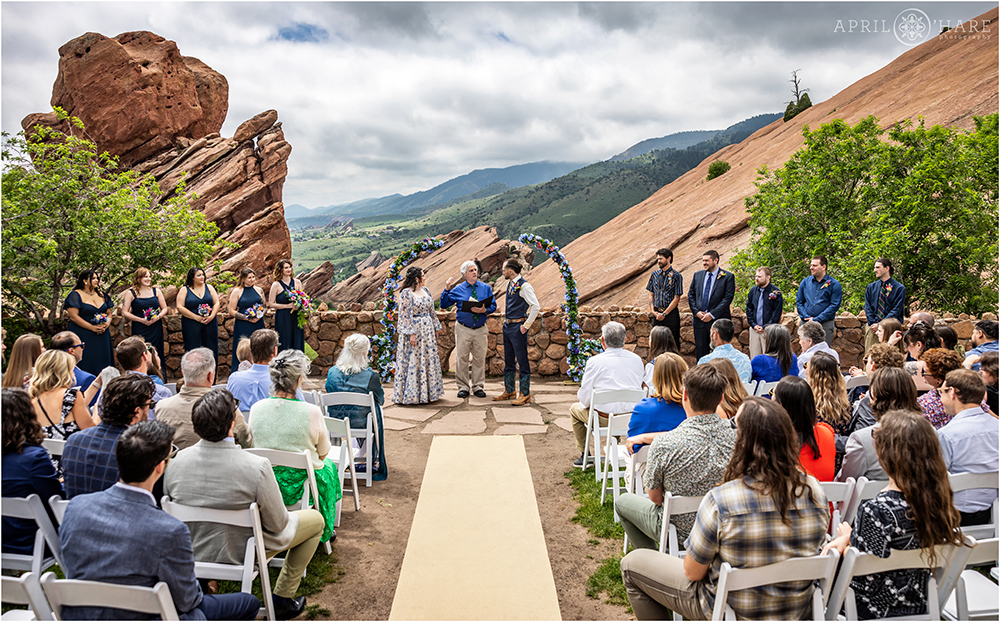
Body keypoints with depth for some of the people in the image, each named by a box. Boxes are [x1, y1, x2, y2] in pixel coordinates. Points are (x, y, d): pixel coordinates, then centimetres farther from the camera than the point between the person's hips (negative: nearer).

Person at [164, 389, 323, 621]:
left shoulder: (176, 460, -17)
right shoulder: (257, 467, -31)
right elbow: (277, 525, -18)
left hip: (190, 554, 6)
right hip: (238, 555, -5)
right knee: (315, 519, 15)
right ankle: (280, 601, 19)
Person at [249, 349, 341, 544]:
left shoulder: (256, 409, -10)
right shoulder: (311, 412, -21)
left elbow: (254, 446, 6)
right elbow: (323, 452, -6)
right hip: (299, 486, -4)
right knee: (328, 465, 29)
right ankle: (324, 531, 41)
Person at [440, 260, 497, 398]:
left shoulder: (485, 288, 6)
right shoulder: (458, 289, 2)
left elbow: (493, 306, 4)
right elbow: (444, 305, 2)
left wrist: (484, 310, -16)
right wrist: (447, 290, -9)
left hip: (480, 329, 1)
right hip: (463, 329, -1)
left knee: (479, 358, 6)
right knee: (462, 358, 2)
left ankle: (478, 387, 17)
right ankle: (463, 387, 12)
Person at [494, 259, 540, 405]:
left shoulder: (524, 286, -16)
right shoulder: (510, 284, 10)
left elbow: (536, 307, -21)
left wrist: (526, 325, -17)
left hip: (518, 327, -9)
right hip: (507, 326, 9)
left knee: (522, 361, -2)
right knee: (508, 361, 16)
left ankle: (525, 394, 6)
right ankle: (509, 391, 27)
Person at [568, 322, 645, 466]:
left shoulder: (594, 361, -12)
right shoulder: (637, 359, 1)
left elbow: (584, 398, -10)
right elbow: (641, 388, 11)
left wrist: (581, 399, 14)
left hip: (605, 419, -4)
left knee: (575, 409, 25)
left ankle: (584, 455, 30)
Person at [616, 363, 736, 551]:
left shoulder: (663, 444, -32)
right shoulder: (733, 433, -15)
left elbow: (656, 498, -17)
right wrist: (644, 437, 13)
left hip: (682, 530, -5)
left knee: (622, 501, 22)